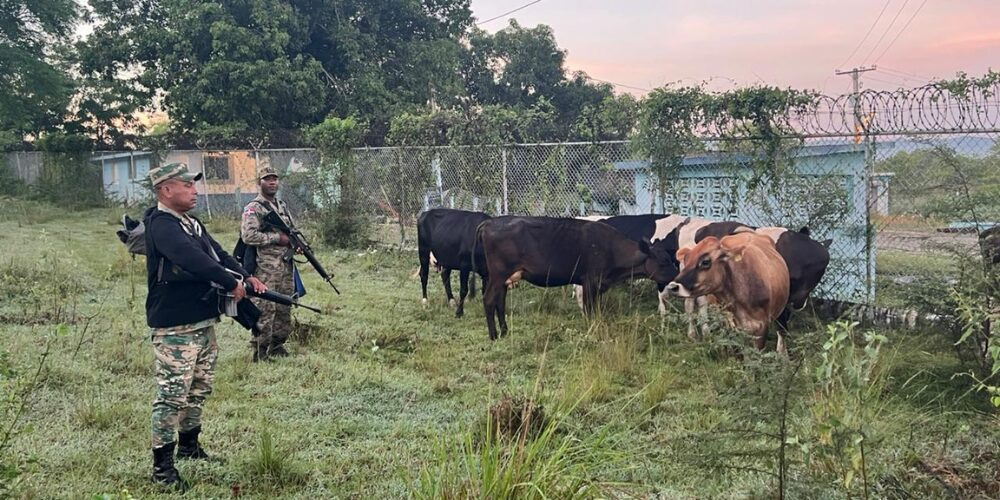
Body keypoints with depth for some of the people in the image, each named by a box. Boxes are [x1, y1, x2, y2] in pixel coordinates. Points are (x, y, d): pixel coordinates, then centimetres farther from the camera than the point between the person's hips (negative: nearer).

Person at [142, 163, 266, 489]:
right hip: (174, 328, -10)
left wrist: (247, 277, 0)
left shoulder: (192, 224, 14)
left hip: (203, 322, 10)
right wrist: (232, 284, -26)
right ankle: (162, 465, 4)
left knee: (200, 388, 19)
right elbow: (193, 259, -29)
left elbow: (218, 255, 14)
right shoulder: (161, 225, -16)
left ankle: (189, 445, 36)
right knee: (173, 394, -5)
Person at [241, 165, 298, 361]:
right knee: (265, 309, -7)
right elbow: (248, 235, -19)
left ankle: (277, 345, 24)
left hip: (287, 265, 8)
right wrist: (277, 238, -17)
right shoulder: (253, 208, -7)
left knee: (284, 308, 12)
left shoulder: (283, 206, 16)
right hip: (266, 268, -8)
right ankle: (260, 351, 1)